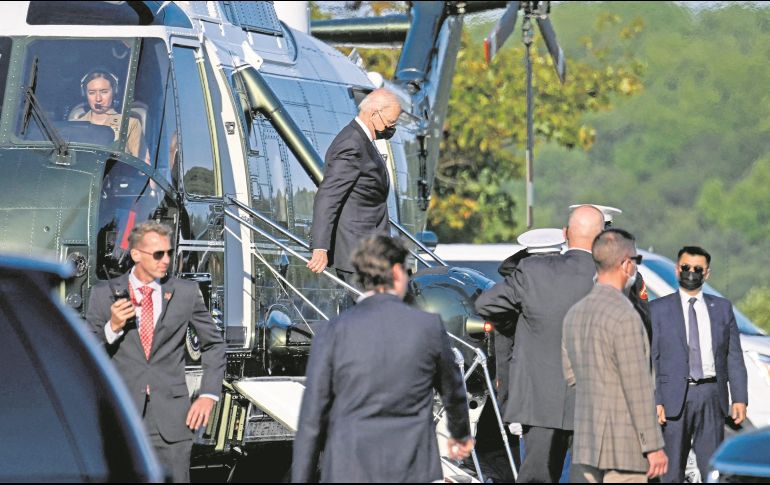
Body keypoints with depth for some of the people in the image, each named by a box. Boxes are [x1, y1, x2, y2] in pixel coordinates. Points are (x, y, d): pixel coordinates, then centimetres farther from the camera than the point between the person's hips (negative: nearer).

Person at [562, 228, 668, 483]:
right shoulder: (625, 316, -16)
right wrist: (653, 446, -12)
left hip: (585, 441, 8)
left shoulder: (574, 314, 9)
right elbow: (638, 388, -16)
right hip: (623, 445, -8)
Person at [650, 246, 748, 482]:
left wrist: (739, 398, 1)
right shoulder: (658, 309, 4)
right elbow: (650, 359, 0)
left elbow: (734, 356, 10)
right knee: (671, 472, -1)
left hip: (712, 398, 2)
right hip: (675, 398, -2)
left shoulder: (722, 308, 12)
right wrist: (654, 401, -9)